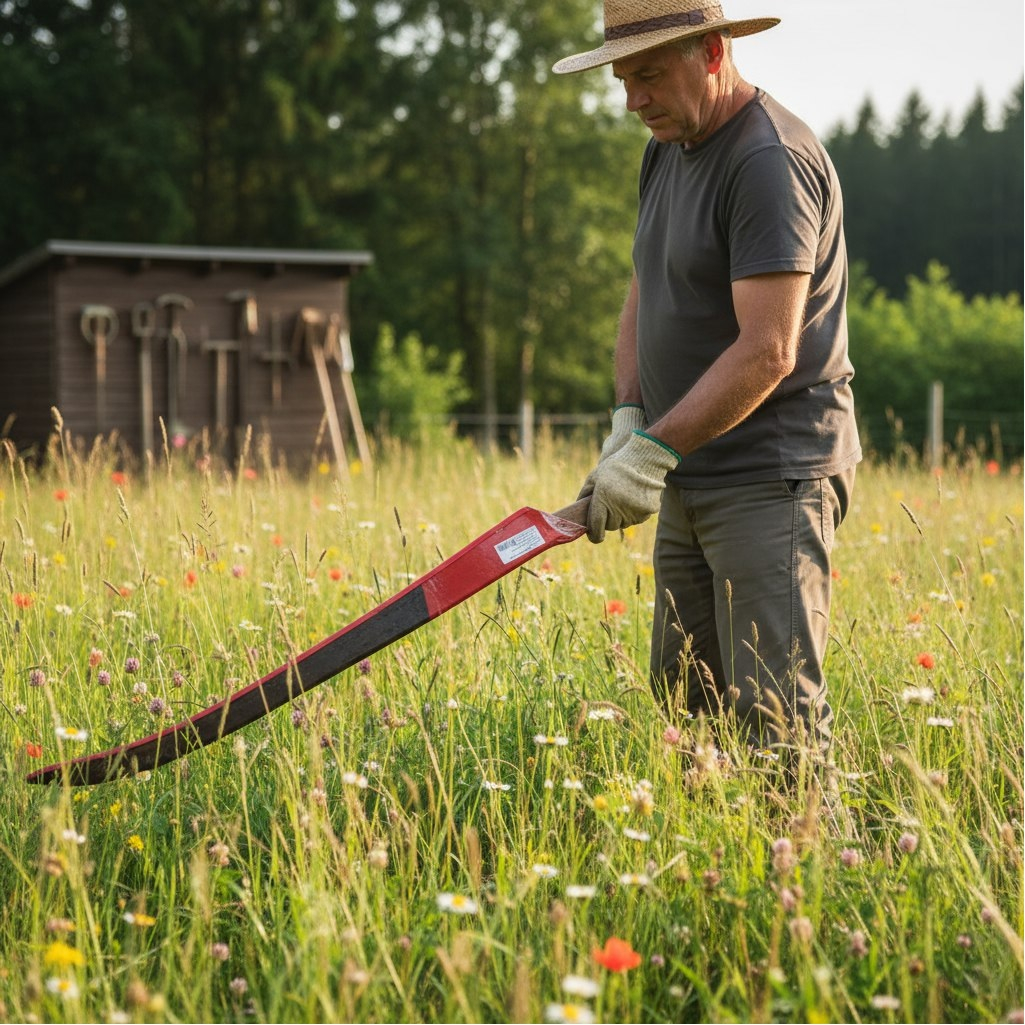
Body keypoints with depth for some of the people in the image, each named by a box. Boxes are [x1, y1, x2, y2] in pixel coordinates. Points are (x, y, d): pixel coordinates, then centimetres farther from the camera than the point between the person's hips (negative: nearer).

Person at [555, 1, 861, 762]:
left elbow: (767, 352, -24)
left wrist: (657, 448, -23)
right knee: (683, 700, 11)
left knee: (776, 713, -12)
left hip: (773, 479, -9)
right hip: (692, 481, 10)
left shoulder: (771, 162, -18)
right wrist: (628, 421, 3)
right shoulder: (669, 150, 13)